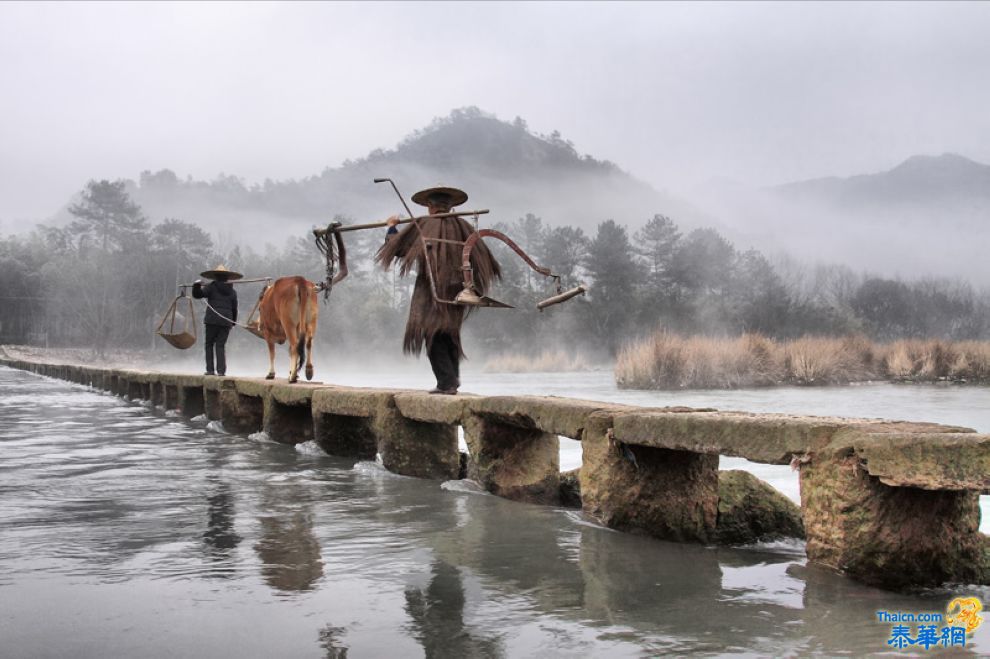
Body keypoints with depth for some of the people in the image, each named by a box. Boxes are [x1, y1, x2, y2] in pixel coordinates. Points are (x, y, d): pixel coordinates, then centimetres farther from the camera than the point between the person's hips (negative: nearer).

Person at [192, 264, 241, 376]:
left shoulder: (212, 287, 0)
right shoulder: (232, 291, 10)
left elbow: (198, 294, -10)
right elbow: (234, 309, 11)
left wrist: (197, 285, 3)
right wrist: (233, 322, 18)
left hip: (212, 320, -2)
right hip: (226, 321, 3)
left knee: (209, 344, 9)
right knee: (221, 345, 6)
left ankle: (210, 369, 2)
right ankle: (221, 370, -5)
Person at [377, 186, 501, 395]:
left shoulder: (422, 226, -4)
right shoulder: (462, 226, 5)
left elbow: (395, 248, 3)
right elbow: (483, 255, 7)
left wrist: (391, 227, 21)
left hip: (431, 288, -4)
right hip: (457, 289, 4)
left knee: (433, 335, -1)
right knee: (450, 334, 18)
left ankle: (446, 382, -11)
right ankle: (452, 378, 20)